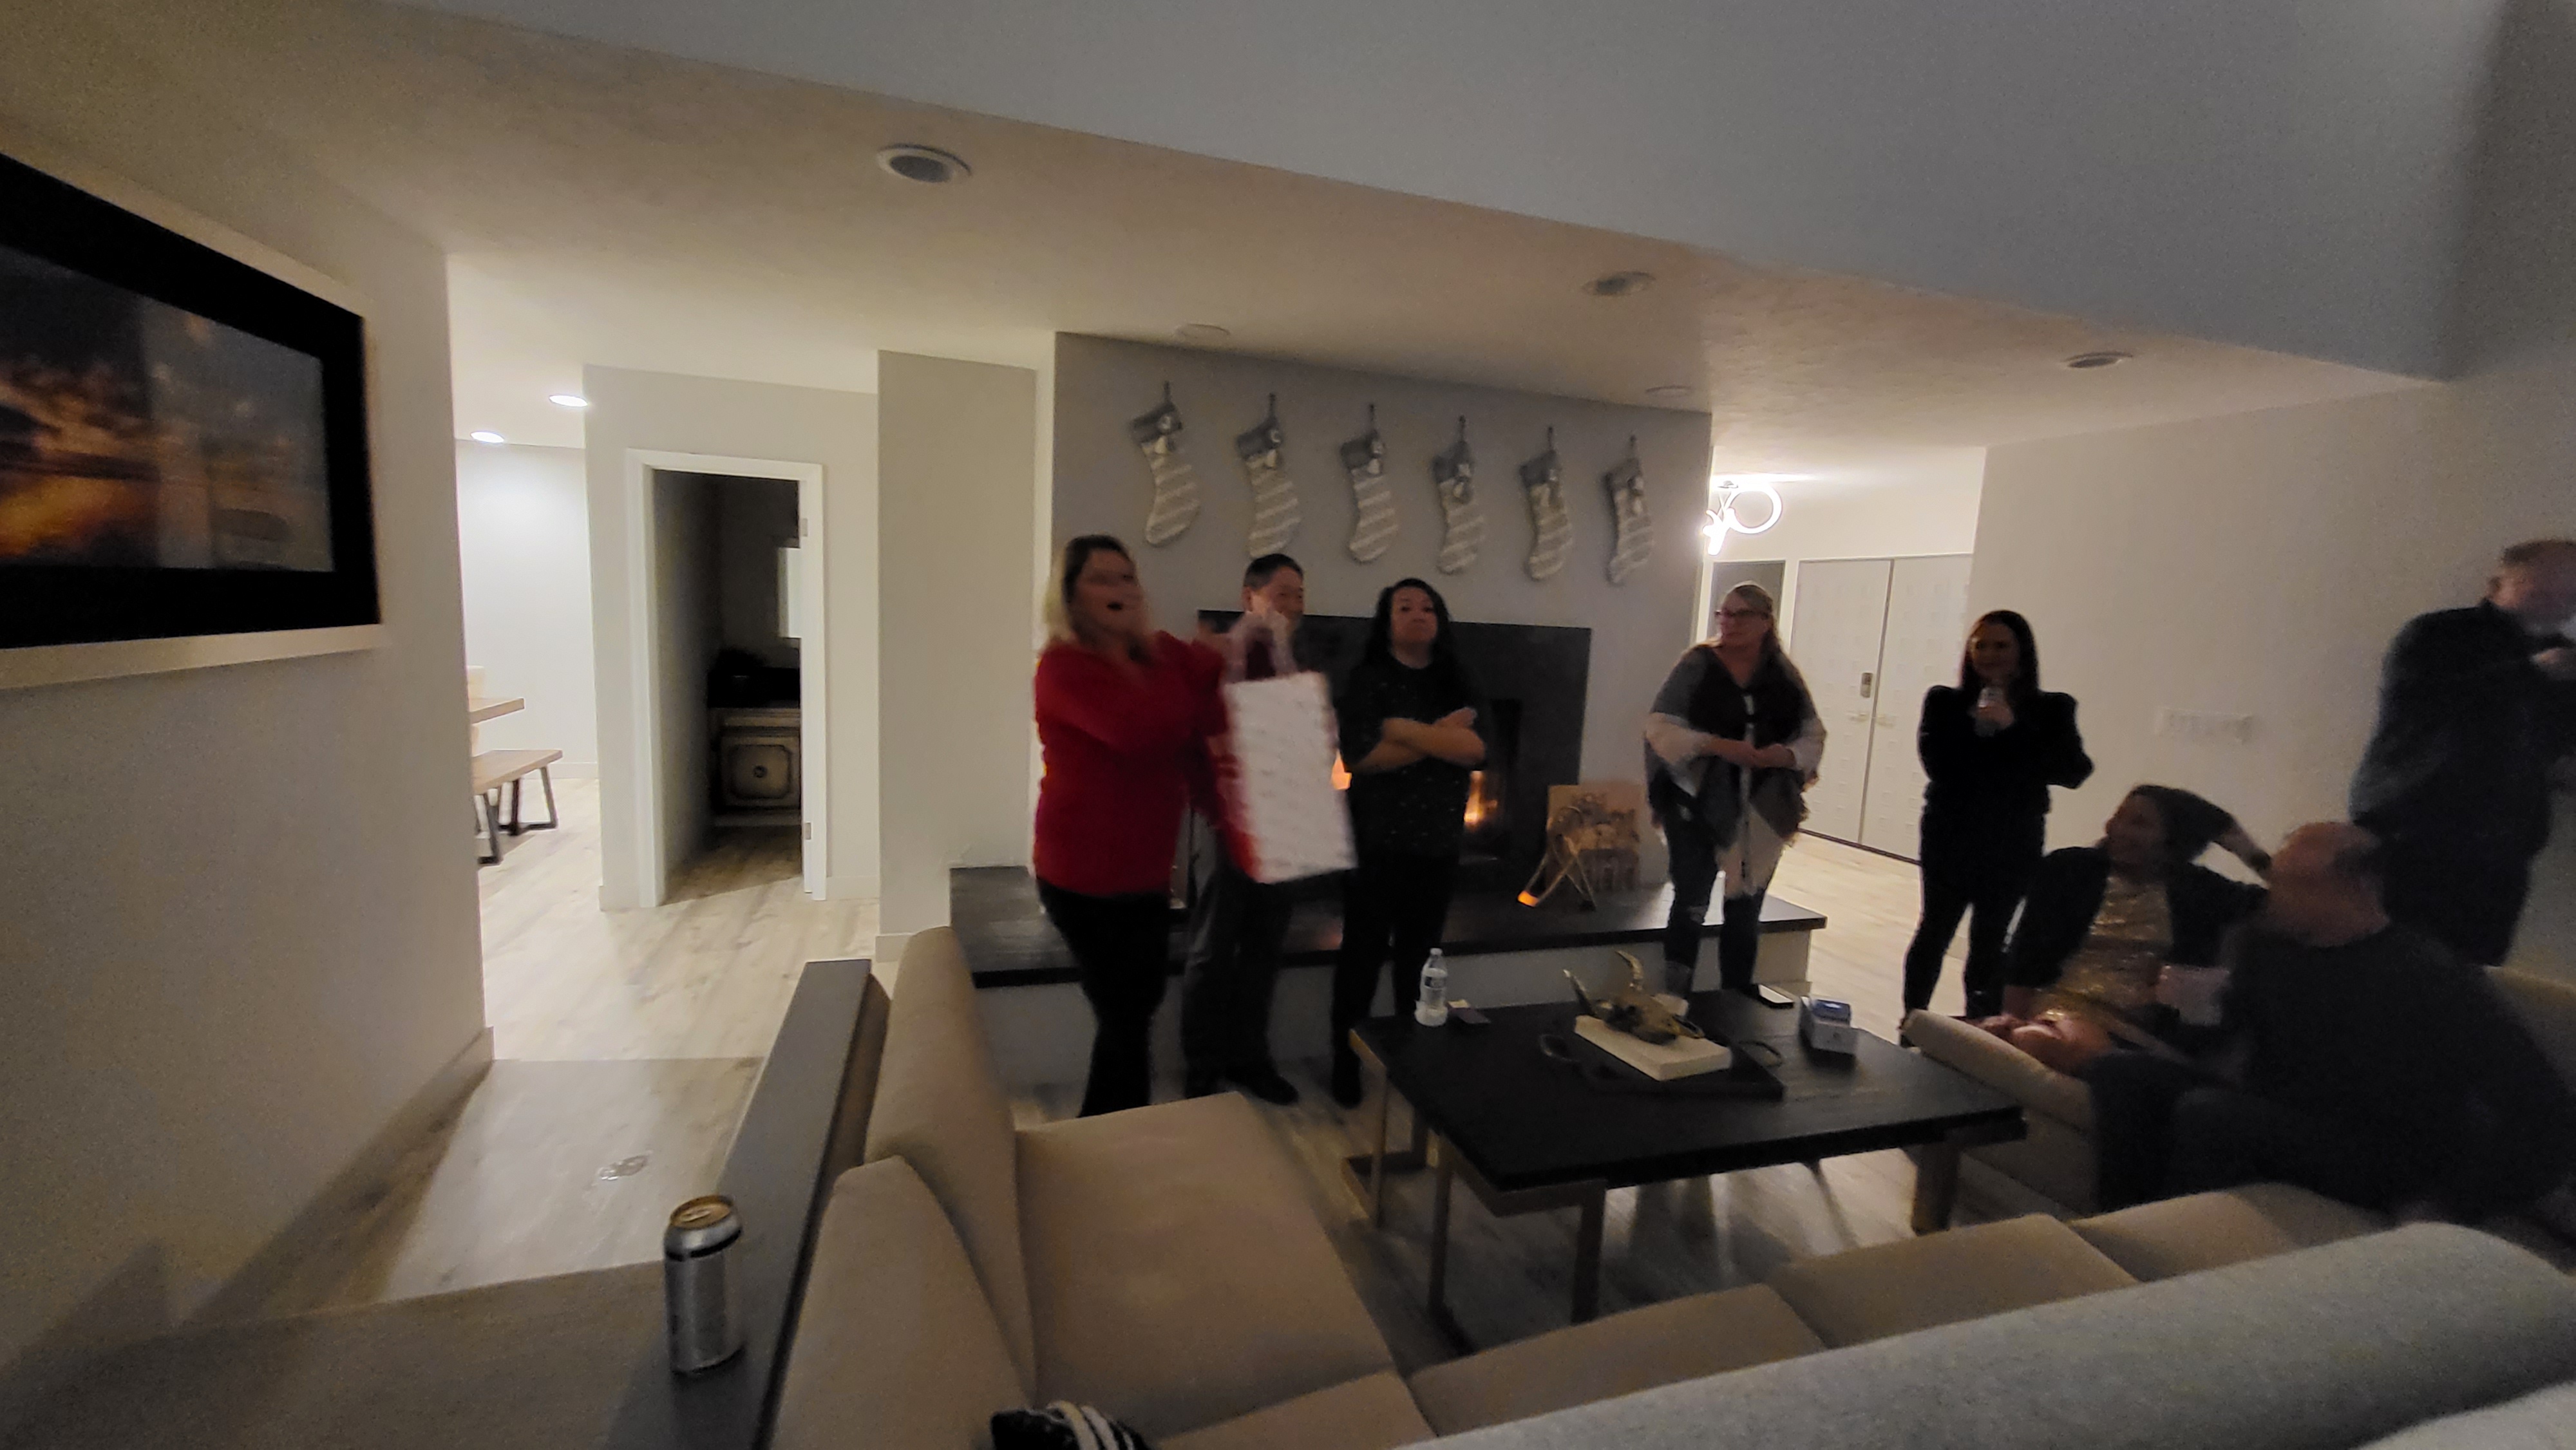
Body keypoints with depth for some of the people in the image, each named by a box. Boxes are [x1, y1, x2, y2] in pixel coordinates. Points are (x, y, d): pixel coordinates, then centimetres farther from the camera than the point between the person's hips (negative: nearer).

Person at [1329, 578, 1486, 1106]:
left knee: (1419, 956, 16)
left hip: (1437, 844, 4)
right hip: (1377, 842, -4)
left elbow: (1476, 749, -10)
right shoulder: (1368, 680, -5)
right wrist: (1442, 734, -13)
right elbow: (1361, 755, -19)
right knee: (1363, 954, 5)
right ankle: (1345, 1065, 20)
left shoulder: (1456, 683, 6)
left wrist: (1406, 730, -16)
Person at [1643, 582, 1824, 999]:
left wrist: (1788, 755, -13)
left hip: (1763, 812, 4)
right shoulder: (1697, 664, -5)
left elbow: (1813, 735, 9)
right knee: (1690, 907, -2)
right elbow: (1661, 727, -10)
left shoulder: (1783, 673, 5)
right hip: (1700, 806, -4)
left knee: (1746, 912, 14)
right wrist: (1716, 745, -22)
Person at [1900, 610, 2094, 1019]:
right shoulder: (1945, 702, -2)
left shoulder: (2052, 709, 1)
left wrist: (2013, 729, -20)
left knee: (1990, 941, 8)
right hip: (1950, 838, -1)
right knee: (1934, 930, 8)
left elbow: (2074, 772, -13)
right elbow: (1938, 763, -15)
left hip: (2013, 846, 1)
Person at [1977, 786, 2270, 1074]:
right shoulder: (2068, 870, 4)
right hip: (2062, 1004, -2)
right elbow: (2025, 953, 0)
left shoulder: (2198, 891, 11)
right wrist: (2014, 1017, -10)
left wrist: (2241, 842, 4)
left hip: (2134, 1030, 2)